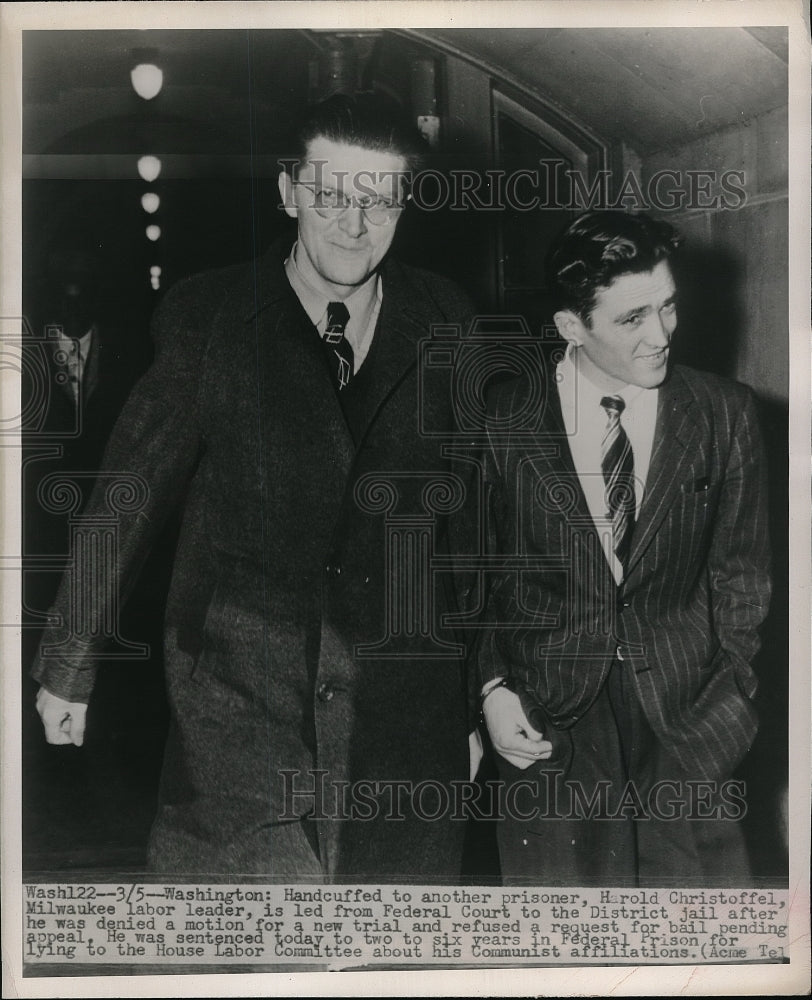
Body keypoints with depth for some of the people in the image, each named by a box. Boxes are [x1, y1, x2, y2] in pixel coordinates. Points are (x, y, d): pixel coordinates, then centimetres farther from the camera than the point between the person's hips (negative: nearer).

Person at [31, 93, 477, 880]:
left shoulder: (445, 325, 4)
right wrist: (69, 664, 7)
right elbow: (131, 491, 3)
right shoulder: (206, 317, -1)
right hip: (237, 709, -1)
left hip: (405, 723, 2)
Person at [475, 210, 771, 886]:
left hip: (685, 714, 1)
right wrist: (492, 687, -4)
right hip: (546, 721, -1)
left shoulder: (724, 416, -1)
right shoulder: (502, 421, -5)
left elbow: (741, 572, 7)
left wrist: (726, 695, 1)